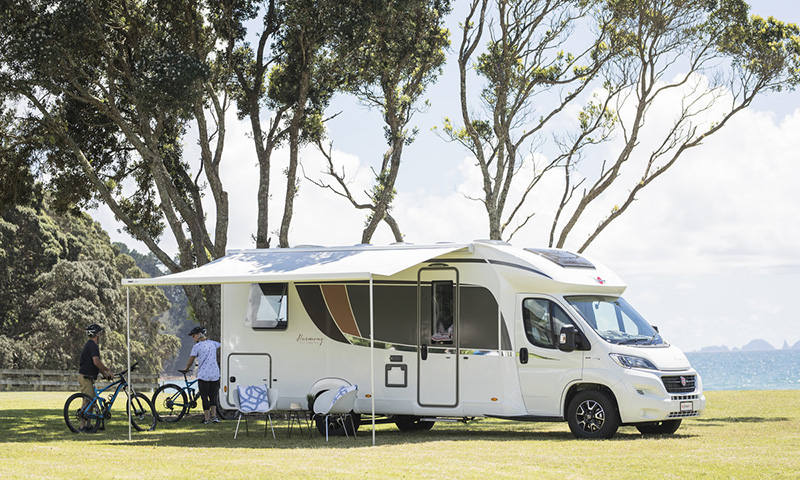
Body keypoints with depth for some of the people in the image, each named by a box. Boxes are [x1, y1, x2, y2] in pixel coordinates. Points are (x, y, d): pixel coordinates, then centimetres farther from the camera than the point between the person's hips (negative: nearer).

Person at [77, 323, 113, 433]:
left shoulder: (90, 344, 18)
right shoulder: (93, 345, -15)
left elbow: (96, 363, 23)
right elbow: (96, 362, -25)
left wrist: (104, 374, 20)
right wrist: (108, 370, -15)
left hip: (88, 377, 10)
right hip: (86, 377, -10)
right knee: (88, 402, -11)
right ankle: (83, 426, -11)